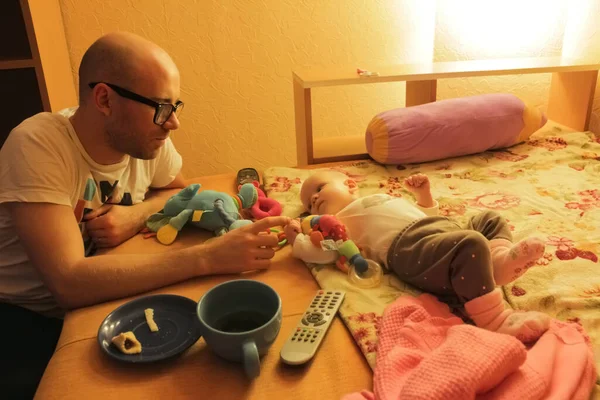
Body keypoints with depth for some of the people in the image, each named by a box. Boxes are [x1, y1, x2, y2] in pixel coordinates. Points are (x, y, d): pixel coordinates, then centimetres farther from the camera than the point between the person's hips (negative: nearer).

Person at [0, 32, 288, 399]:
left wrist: (137, 214, -15)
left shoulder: (148, 138, -11)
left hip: (101, 301, 5)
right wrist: (208, 257, -41)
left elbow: (178, 190, 9)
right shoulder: (37, 146, -27)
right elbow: (69, 282, -36)